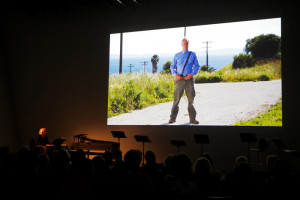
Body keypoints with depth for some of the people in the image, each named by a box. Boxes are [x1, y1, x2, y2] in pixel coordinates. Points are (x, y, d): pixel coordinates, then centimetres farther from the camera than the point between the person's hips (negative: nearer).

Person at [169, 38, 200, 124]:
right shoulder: (177, 55, 12)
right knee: (176, 99, -2)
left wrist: (192, 74, -6)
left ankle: (192, 119, 8)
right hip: (179, 79, 0)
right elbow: (172, 66, 15)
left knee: (191, 99, 1)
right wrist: (175, 74, -4)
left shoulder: (192, 54, 10)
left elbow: (197, 66, 10)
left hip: (189, 79, 0)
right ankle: (173, 118, 6)